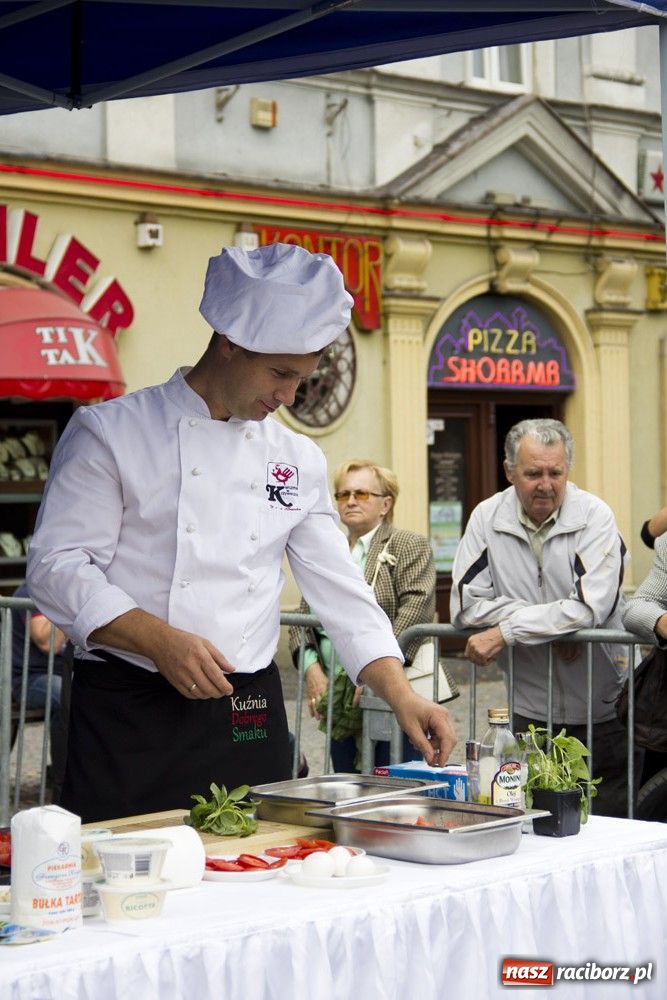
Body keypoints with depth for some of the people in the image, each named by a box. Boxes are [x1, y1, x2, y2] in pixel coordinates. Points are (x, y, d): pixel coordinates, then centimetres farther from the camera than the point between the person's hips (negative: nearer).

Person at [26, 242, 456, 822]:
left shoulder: (299, 460, 12)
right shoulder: (110, 432, -2)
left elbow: (341, 593, 12)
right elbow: (59, 567, -9)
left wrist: (402, 696, -1)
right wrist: (159, 640, -21)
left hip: (249, 717, 4)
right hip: (129, 710, -4)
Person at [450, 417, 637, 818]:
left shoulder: (594, 517, -10)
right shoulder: (488, 517, -1)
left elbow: (589, 609, -20)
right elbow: (467, 604, -6)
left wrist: (505, 631, -20)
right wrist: (553, 624, -15)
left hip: (603, 712, -2)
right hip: (530, 713, 2)